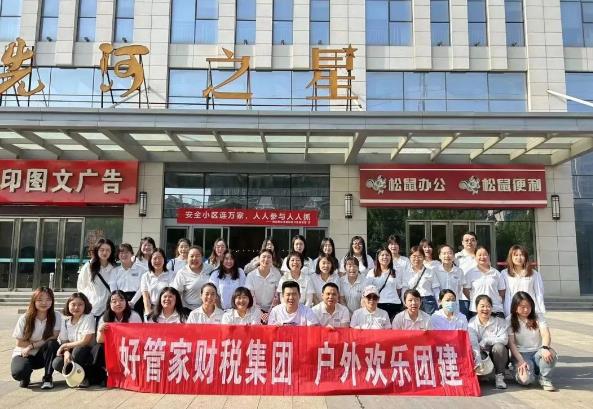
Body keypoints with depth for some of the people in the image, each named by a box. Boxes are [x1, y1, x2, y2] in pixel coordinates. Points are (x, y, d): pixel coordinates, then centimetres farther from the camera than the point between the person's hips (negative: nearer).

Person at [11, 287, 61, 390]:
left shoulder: (56, 317, -10)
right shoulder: (24, 318, -10)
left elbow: (54, 338, -15)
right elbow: (20, 343, -6)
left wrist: (31, 345, -21)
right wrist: (42, 342, -15)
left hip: (42, 355, 1)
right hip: (23, 354, -1)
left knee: (53, 344, -32)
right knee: (18, 373, -33)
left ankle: (47, 378, -13)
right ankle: (26, 376, 7)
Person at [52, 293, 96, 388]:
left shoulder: (89, 318, -12)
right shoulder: (66, 321, 5)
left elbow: (85, 341, -17)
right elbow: (64, 341, 2)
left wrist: (64, 346, -9)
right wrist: (66, 353, -20)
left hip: (87, 353, -5)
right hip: (72, 351, 5)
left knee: (77, 350, -35)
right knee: (56, 363, -21)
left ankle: (84, 377, -10)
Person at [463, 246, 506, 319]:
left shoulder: (496, 273, 10)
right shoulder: (470, 273, 3)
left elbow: (502, 291, 14)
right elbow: (466, 290, 4)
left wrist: (499, 301, 6)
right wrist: (474, 300, 1)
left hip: (496, 310, 2)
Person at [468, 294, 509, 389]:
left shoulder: (500, 322, -5)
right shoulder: (472, 323, -9)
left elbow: (504, 340, -19)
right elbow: (473, 344, -22)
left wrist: (485, 341, -22)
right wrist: (479, 362, -38)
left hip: (498, 355, 1)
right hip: (482, 354, -1)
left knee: (498, 346, -30)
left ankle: (499, 377, -12)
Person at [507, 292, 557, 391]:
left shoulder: (537, 318, 4)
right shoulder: (510, 321, -2)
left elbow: (546, 334, -11)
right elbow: (511, 344, -8)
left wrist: (545, 348, -34)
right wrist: (521, 361, -22)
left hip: (537, 352, 2)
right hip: (521, 354, -2)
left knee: (551, 354, -33)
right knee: (525, 379, -30)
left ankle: (544, 378, -6)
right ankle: (520, 370, 8)